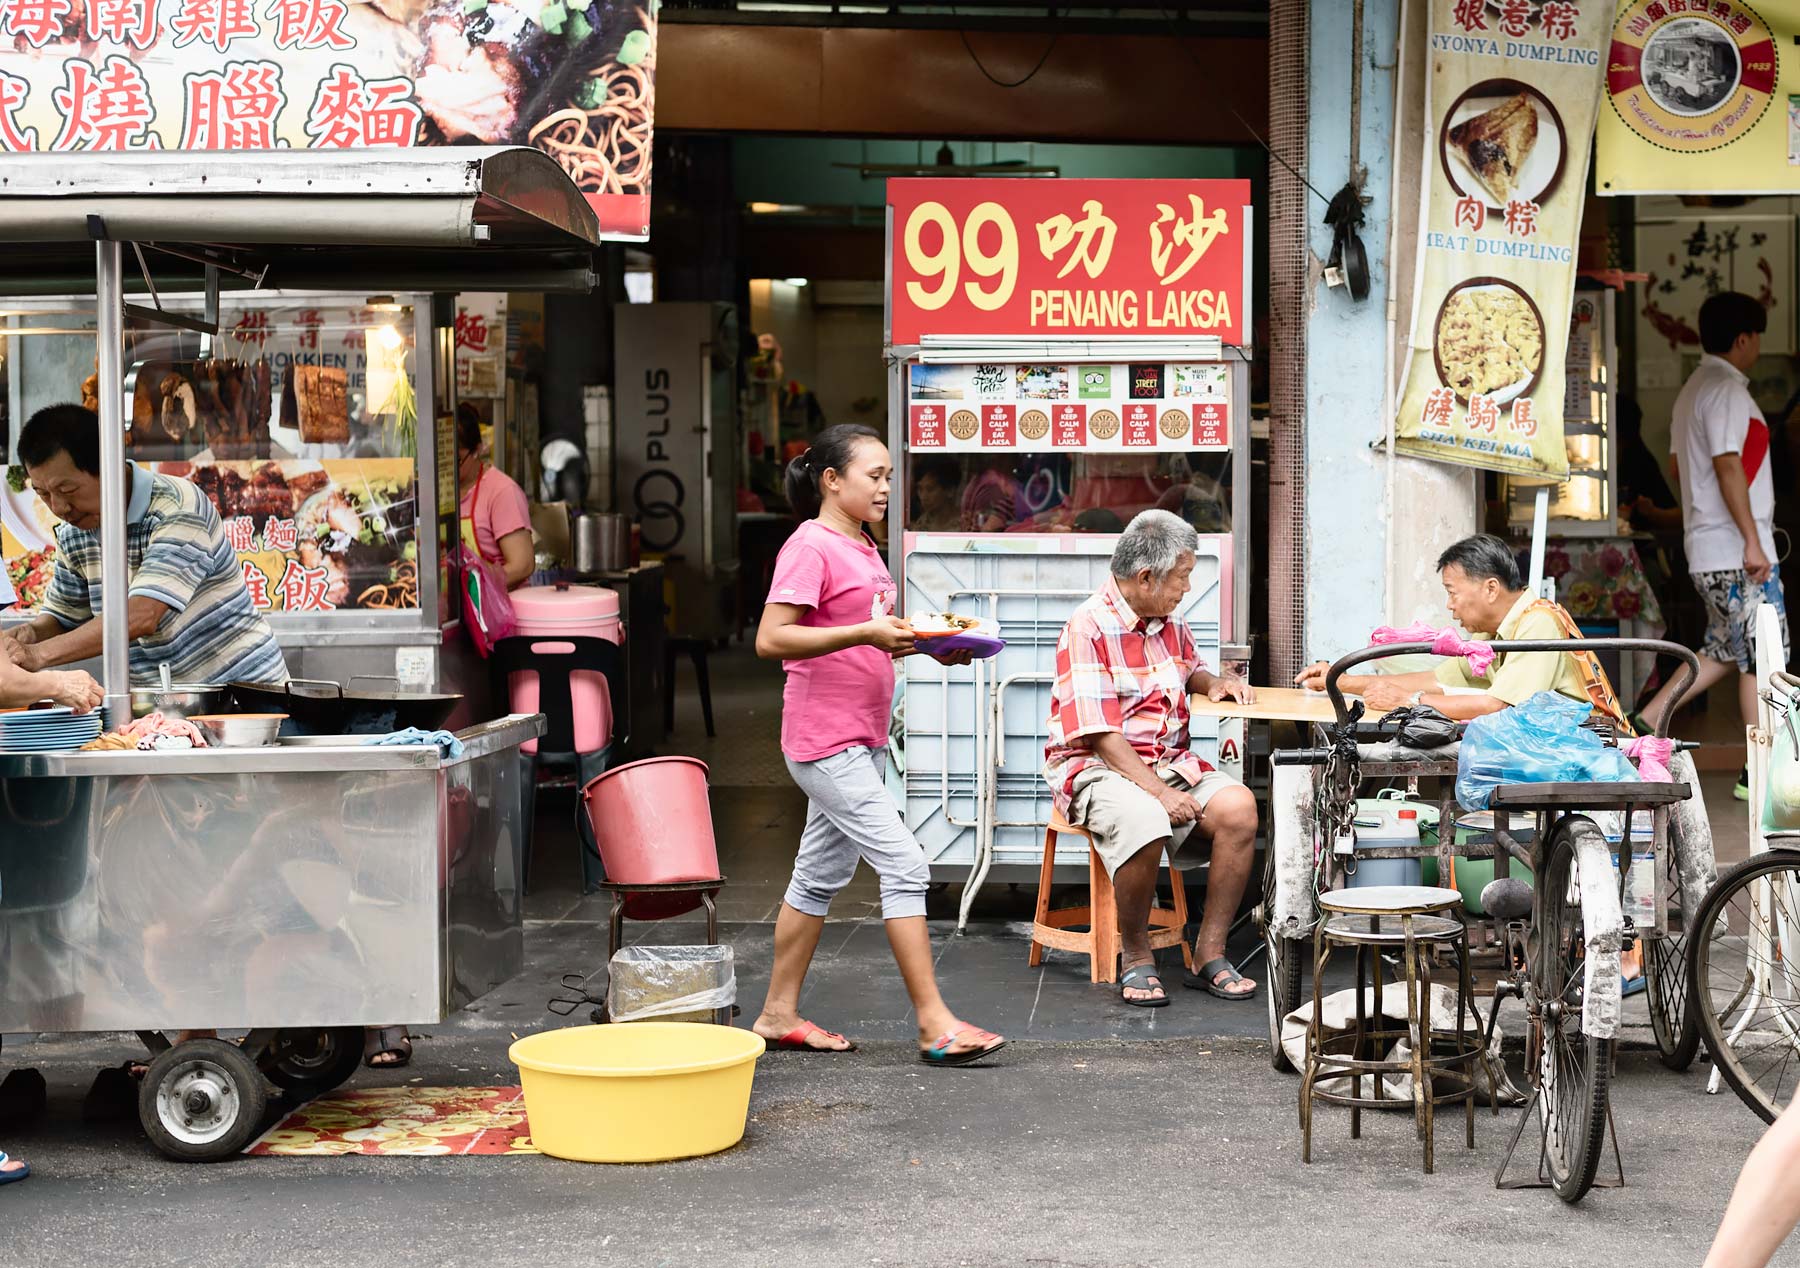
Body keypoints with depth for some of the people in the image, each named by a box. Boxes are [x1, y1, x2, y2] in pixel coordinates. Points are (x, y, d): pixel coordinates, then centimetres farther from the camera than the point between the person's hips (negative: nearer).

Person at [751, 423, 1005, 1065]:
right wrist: (865, 634, -27)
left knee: (822, 873, 14)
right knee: (904, 865, -12)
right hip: (826, 741, -10)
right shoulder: (810, 547, -14)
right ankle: (935, 1023, -10)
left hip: (859, 741, 10)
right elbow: (771, 639, -22)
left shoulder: (862, 549, 15)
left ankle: (779, 1013, 23)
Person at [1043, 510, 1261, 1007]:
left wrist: (1213, 681, 10)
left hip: (1171, 761, 7)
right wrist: (1158, 791, -24)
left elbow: (1188, 668, 35)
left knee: (1238, 807, -21)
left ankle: (1210, 953, -12)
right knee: (1143, 822, -38)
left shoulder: (1171, 624, 12)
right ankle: (1136, 957, -15)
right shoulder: (1089, 629, -13)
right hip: (1098, 767, -7)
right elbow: (1100, 734, -18)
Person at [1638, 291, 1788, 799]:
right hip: (1736, 549, -10)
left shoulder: (1692, 390, 16)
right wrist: (1752, 541, -21)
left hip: (1706, 548, 10)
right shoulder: (1727, 390, -14)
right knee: (1763, 657, -2)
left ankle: (1644, 722, 10)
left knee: (1724, 652, 15)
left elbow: (1680, 467, 22)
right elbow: (1728, 466, -21)